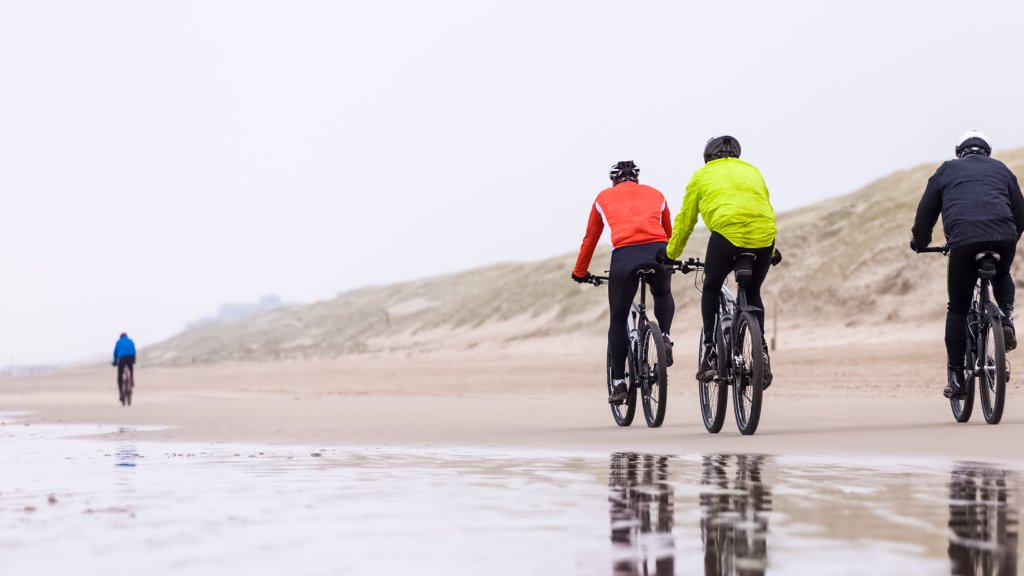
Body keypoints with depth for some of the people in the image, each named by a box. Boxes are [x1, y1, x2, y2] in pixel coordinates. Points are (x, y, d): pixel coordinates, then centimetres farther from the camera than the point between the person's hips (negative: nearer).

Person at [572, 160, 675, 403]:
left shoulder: (604, 197, 26)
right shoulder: (655, 194, 30)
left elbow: (590, 239, 32)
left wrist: (580, 272, 46)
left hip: (624, 255, -1)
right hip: (657, 251, 1)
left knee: (617, 320, 15)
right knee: (663, 294, 35)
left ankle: (618, 384, 12)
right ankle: (665, 337, 9)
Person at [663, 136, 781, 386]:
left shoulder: (702, 175, 21)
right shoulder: (752, 171, 30)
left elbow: (685, 220, 23)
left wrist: (671, 253, 35)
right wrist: (772, 251, 48)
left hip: (727, 232, -3)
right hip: (764, 236, 3)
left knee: (711, 290, 20)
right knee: (752, 295, 24)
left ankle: (711, 353, 9)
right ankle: (761, 354, 11)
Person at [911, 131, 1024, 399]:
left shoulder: (946, 170, 24)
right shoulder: (1001, 169, 28)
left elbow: (925, 213, 23)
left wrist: (919, 242, 40)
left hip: (963, 240, -2)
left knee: (958, 309, 10)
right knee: (1002, 275, 36)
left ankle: (956, 377, 8)